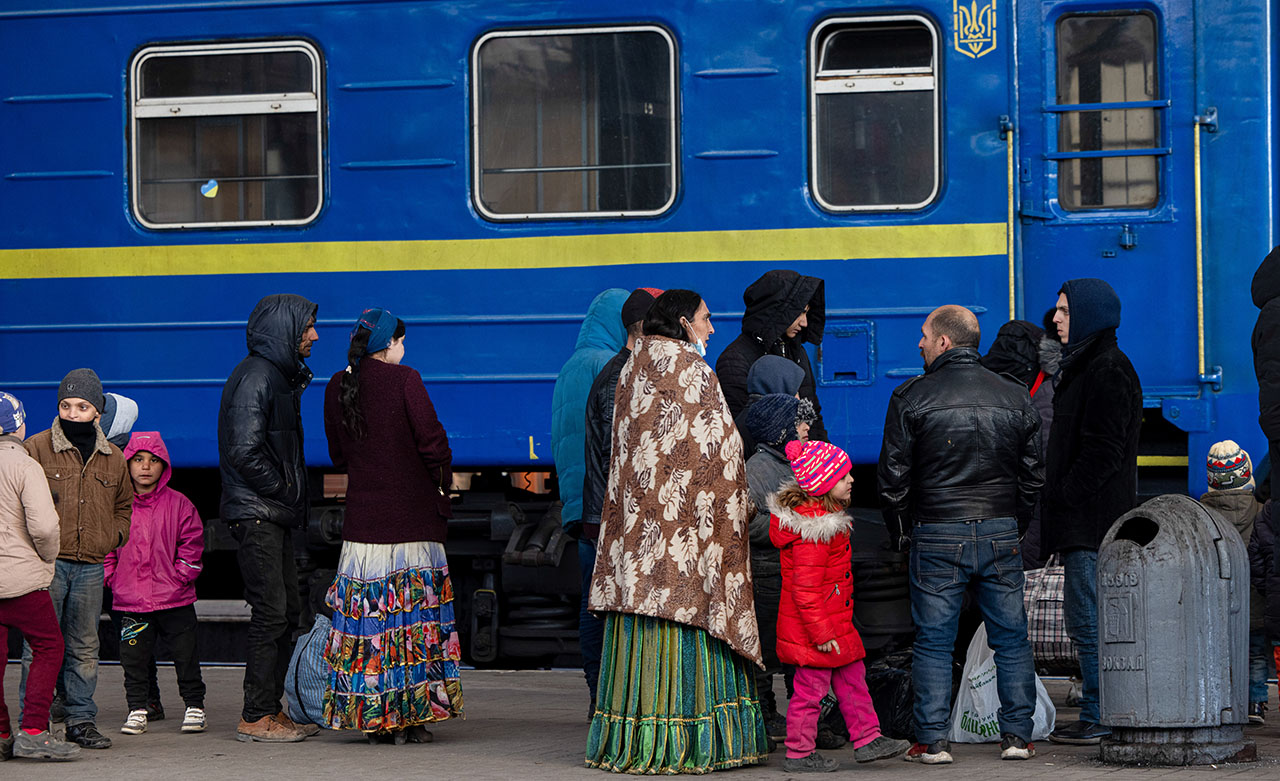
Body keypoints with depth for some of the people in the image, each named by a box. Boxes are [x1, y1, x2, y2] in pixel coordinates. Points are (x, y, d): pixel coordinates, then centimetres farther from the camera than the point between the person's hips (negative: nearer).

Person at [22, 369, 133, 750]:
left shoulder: (112, 458, 12)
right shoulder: (37, 448, -1)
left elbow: (124, 504, 28)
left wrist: (115, 535, 12)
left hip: (91, 567, 4)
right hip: (47, 563, -4)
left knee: (85, 648, 9)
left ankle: (81, 720, 17)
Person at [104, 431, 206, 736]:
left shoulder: (179, 505, -1)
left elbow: (192, 543, 3)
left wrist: (181, 575, -6)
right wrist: (111, 576, 2)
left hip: (175, 598, -1)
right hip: (130, 601, 1)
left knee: (185, 654, 4)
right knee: (134, 657, 5)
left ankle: (194, 705, 16)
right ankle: (137, 709, 16)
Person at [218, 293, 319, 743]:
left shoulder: (280, 375, 18)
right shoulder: (255, 377, -14)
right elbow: (245, 452, -21)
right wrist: (282, 488, -12)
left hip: (276, 514, 10)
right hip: (256, 514, -10)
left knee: (287, 611, 12)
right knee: (271, 613, -9)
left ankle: (271, 709, 18)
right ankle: (256, 718, -6)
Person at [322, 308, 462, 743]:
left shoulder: (337, 388, 6)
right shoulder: (404, 381, -9)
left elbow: (338, 455, 13)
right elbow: (432, 441, -11)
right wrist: (442, 482, 5)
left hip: (362, 519, 4)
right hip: (412, 519, -4)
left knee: (366, 614, 6)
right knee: (414, 612, 2)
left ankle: (371, 719, 7)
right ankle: (410, 716, 1)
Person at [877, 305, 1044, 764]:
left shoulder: (911, 397, -4)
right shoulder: (1014, 397, 6)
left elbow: (893, 475, -2)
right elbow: (1034, 475, 10)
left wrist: (899, 533, 10)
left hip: (936, 536, -2)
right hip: (1001, 534, 3)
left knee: (933, 641, 4)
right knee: (1011, 637, 10)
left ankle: (933, 740, 2)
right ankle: (1017, 736, 10)